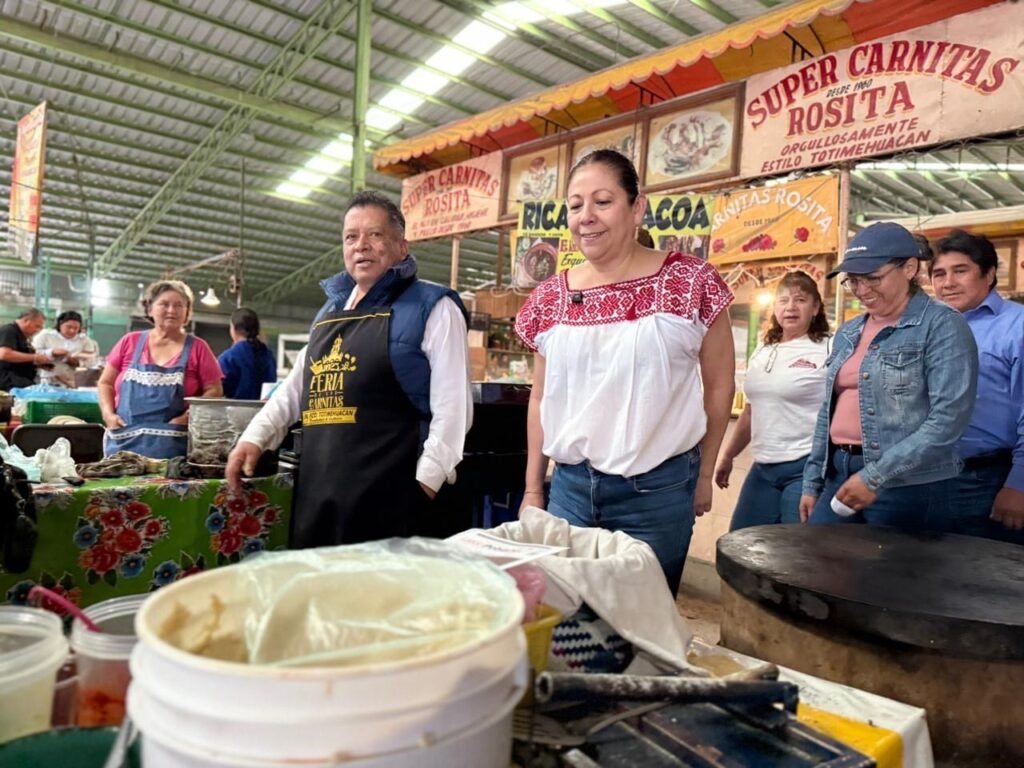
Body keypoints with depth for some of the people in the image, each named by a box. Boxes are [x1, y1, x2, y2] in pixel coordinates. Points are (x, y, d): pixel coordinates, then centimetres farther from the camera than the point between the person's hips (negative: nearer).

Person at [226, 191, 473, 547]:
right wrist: (254, 437, 15)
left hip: (390, 493, -7)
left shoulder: (430, 307, -2)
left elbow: (452, 405, -8)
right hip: (319, 491, 7)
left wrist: (427, 479, -15)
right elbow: (295, 387, 27)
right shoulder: (330, 311, 20)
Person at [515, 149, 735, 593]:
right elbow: (541, 398, 10)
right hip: (570, 486, 3)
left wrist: (703, 475, 5)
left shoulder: (690, 283, -7)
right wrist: (533, 489, 10)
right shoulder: (548, 299, 4)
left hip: (657, 489, -3)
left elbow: (719, 385, 2)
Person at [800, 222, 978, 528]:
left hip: (907, 486, -6)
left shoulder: (942, 326, -6)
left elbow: (948, 418, -15)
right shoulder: (847, 334, 13)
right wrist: (812, 482, 14)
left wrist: (875, 478, -18)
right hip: (839, 476, 6)